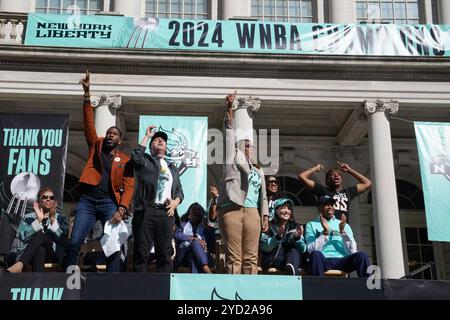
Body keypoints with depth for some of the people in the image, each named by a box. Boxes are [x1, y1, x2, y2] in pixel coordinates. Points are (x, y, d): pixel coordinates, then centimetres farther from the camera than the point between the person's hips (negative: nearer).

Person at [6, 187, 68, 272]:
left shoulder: (60, 218, 16)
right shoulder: (28, 218, 15)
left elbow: (63, 238, -3)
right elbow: (22, 236, -5)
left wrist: (53, 220, -13)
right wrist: (38, 221, -14)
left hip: (55, 254, 0)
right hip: (30, 255, 0)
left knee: (41, 235, -31)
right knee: (40, 250, -37)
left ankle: (19, 265, -51)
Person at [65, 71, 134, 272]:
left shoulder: (125, 160, 10)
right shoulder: (96, 146, 16)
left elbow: (129, 187, 1)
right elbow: (89, 123, 7)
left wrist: (121, 210, -15)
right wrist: (87, 94, -2)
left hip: (109, 203, -1)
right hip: (87, 201, 1)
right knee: (74, 242, -9)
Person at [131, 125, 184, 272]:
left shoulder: (172, 167, 27)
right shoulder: (145, 160, 14)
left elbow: (179, 190, 24)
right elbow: (136, 157, -9)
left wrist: (176, 201, 2)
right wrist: (147, 136, 2)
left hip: (166, 212, 4)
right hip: (146, 210, -4)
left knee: (165, 255, 0)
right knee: (142, 253, -8)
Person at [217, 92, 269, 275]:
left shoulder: (258, 171, 27)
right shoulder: (233, 157, 17)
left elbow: (263, 195, 22)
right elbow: (230, 131, 8)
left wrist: (265, 214, 8)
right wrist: (230, 108, 0)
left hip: (252, 212, 4)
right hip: (231, 209, -4)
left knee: (251, 257, -2)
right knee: (233, 257, -8)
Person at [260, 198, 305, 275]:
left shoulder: (295, 227, 10)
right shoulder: (269, 226, 2)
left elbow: (303, 249, -2)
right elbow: (264, 248, -12)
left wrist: (298, 237, -23)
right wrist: (278, 236, -28)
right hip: (271, 261, -2)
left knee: (295, 249, -26)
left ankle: (291, 268, -53)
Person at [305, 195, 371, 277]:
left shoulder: (345, 225, 20)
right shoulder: (311, 225, 13)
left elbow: (352, 251, 7)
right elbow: (312, 250, -2)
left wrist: (343, 232, -4)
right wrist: (325, 232, -11)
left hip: (342, 261, 2)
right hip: (323, 262, -2)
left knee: (362, 255, -27)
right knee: (315, 254, -36)